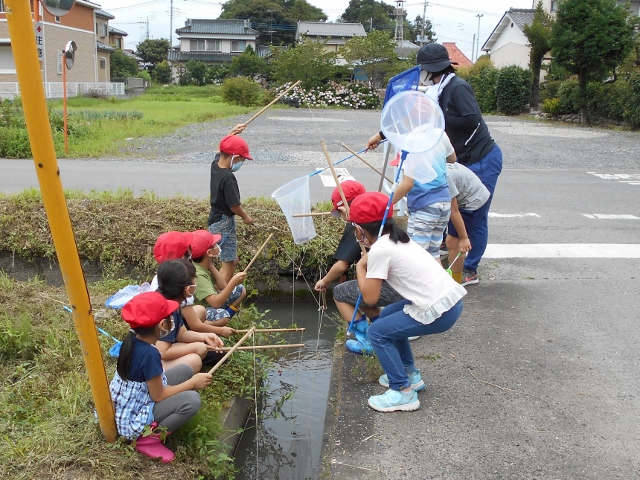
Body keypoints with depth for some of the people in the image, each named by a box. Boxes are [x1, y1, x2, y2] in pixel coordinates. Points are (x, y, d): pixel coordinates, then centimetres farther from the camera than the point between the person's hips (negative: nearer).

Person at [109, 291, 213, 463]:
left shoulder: (134, 337, -6)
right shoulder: (149, 354, -31)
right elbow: (158, 396, -21)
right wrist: (193, 383, -12)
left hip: (128, 404, 10)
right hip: (134, 417, -10)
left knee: (186, 371, 7)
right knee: (192, 400, -24)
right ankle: (147, 437, -9)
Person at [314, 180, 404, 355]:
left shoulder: (355, 226, -7)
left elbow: (341, 265, -9)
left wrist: (325, 281, 8)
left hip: (390, 288, -9)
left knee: (340, 293, 10)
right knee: (358, 292, 28)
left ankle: (366, 342, 9)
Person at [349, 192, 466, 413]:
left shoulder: (380, 249, -12)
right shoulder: (398, 240, 14)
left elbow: (370, 298, -10)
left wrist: (360, 266, 3)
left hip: (439, 312, -9)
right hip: (452, 297, 9)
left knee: (378, 332, 2)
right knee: (388, 316, 24)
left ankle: (403, 392, 4)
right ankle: (410, 374, 33)